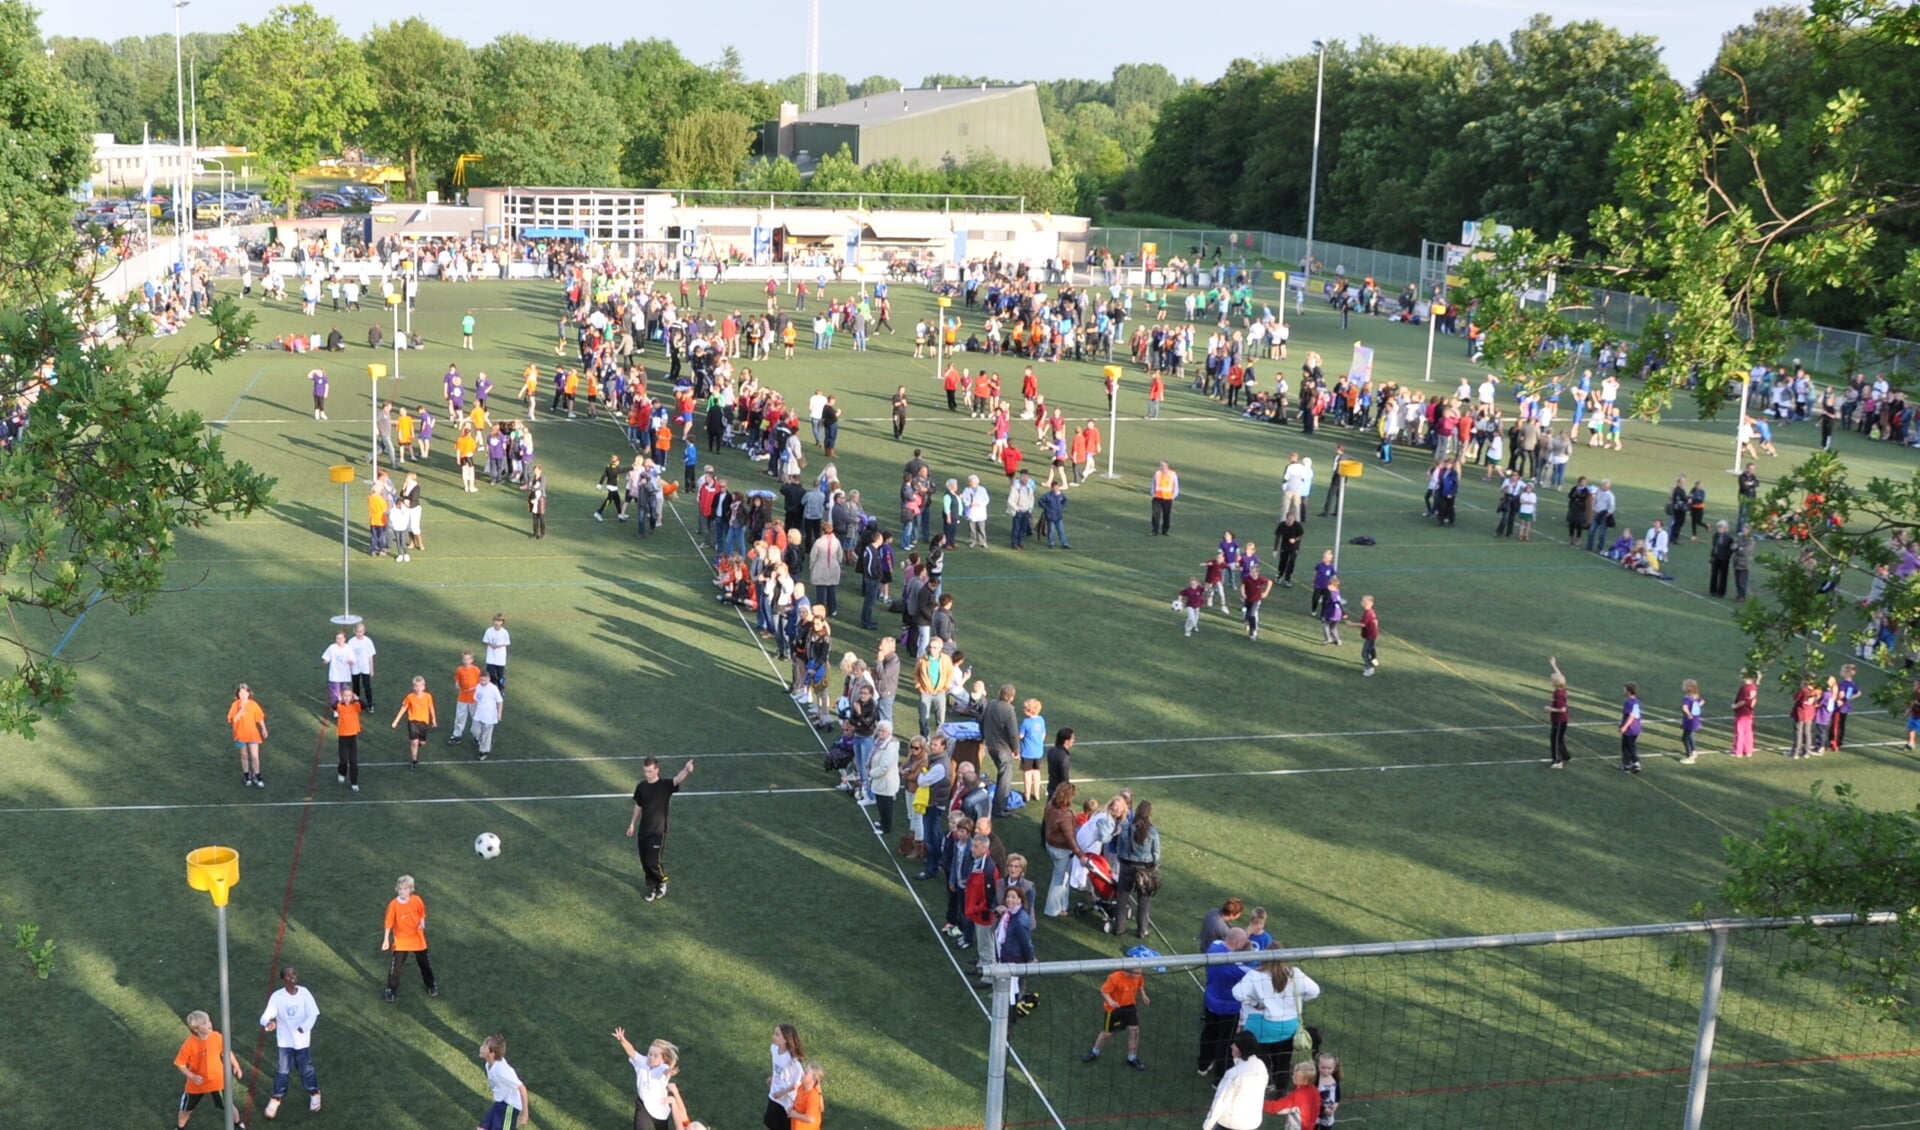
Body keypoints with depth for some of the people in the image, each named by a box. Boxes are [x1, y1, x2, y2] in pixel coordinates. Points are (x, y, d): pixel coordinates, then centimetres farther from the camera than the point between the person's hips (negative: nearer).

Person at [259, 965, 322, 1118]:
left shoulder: (304, 993, -14)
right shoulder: (277, 996, -17)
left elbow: (313, 1014, -13)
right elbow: (266, 1015, -22)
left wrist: (304, 1027, -32)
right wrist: (268, 1023, -47)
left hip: (302, 1039, 1)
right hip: (284, 1040, -1)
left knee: (306, 1068, 14)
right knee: (283, 1070, 5)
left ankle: (314, 1093, 36)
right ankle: (276, 1098, 25)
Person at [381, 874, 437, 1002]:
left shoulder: (417, 900, -14)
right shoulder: (393, 905, -20)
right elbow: (389, 923, -12)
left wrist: (422, 923, -13)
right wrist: (386, 940, -9)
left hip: (417, 938, 2)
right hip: (401, 940, -2)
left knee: (425, 962, 16)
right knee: (395, 966, -5)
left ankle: (431, 984, 36)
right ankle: (391, 990, 12)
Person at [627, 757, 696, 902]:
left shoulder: (665, 786, -17)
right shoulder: (641, 787, -1)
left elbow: (677, 780, -38)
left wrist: (686, 770, -60)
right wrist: (632, 824, 20)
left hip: (658, 831, -5)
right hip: (643, 831, 5)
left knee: (652, 862, -6)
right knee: (645, 862, 10)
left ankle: (662, 881, 23)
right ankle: (652, 887, 31)